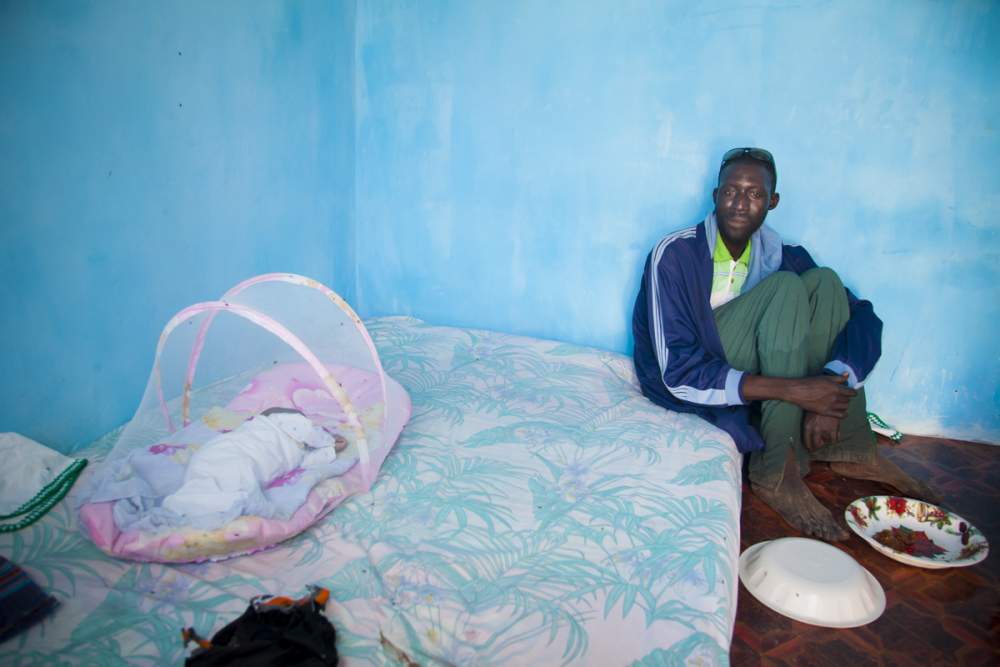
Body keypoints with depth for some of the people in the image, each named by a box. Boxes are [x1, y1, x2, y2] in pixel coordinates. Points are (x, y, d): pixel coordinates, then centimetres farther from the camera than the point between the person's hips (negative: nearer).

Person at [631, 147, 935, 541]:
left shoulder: (778, 255, 0)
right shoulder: (675, 254, -18)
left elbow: (863, 318, -5)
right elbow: (679, 371, -25)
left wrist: (831, 392, -25)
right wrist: (792, 389, -32)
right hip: (689, 389, -5)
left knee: (823, 282, -12)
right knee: (785, 287, -24)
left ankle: (849, 448, -9)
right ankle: (775, 475, -25)